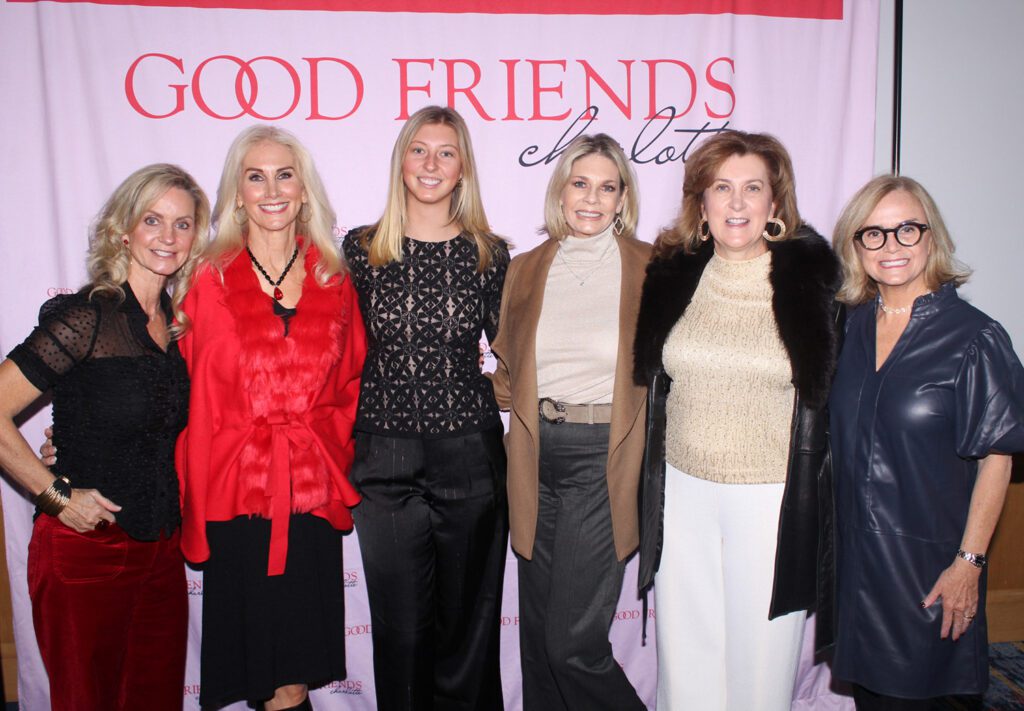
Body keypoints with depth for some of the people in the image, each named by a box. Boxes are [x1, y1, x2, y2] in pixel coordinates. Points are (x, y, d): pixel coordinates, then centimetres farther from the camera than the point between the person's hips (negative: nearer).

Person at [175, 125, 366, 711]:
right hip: (236, 490, -2)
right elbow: (193, 402, -1)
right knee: (258, 651, 5)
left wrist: (334, 453, 2)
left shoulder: (334, 279, 8)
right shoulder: (209, 281, 0)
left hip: (313, 487, 2)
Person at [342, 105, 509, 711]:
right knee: (400, 626, 10)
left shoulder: (490, 253, 2)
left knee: (469, 621, 12)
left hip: (471, 456, 0)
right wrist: (344, 439, 2)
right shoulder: (361, 248, 3)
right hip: (385, 461, 0)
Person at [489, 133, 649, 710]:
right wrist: (525, 408, 0)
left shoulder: (650, 268, -1)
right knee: (537, 635, 13)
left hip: (604, 460, -4)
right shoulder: (526, 269, 10)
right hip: (537, 458, 4)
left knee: (573, 641, -4)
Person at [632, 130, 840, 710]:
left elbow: (836, 395, 1)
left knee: (762, 652, 9)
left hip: (773, 499, -2)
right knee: (685, 656, 13)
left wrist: (822, 498, -2)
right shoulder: (671, 275, 3)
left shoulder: (811, 277, -4)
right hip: (683, 492, 3)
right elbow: (648, 379, 13)